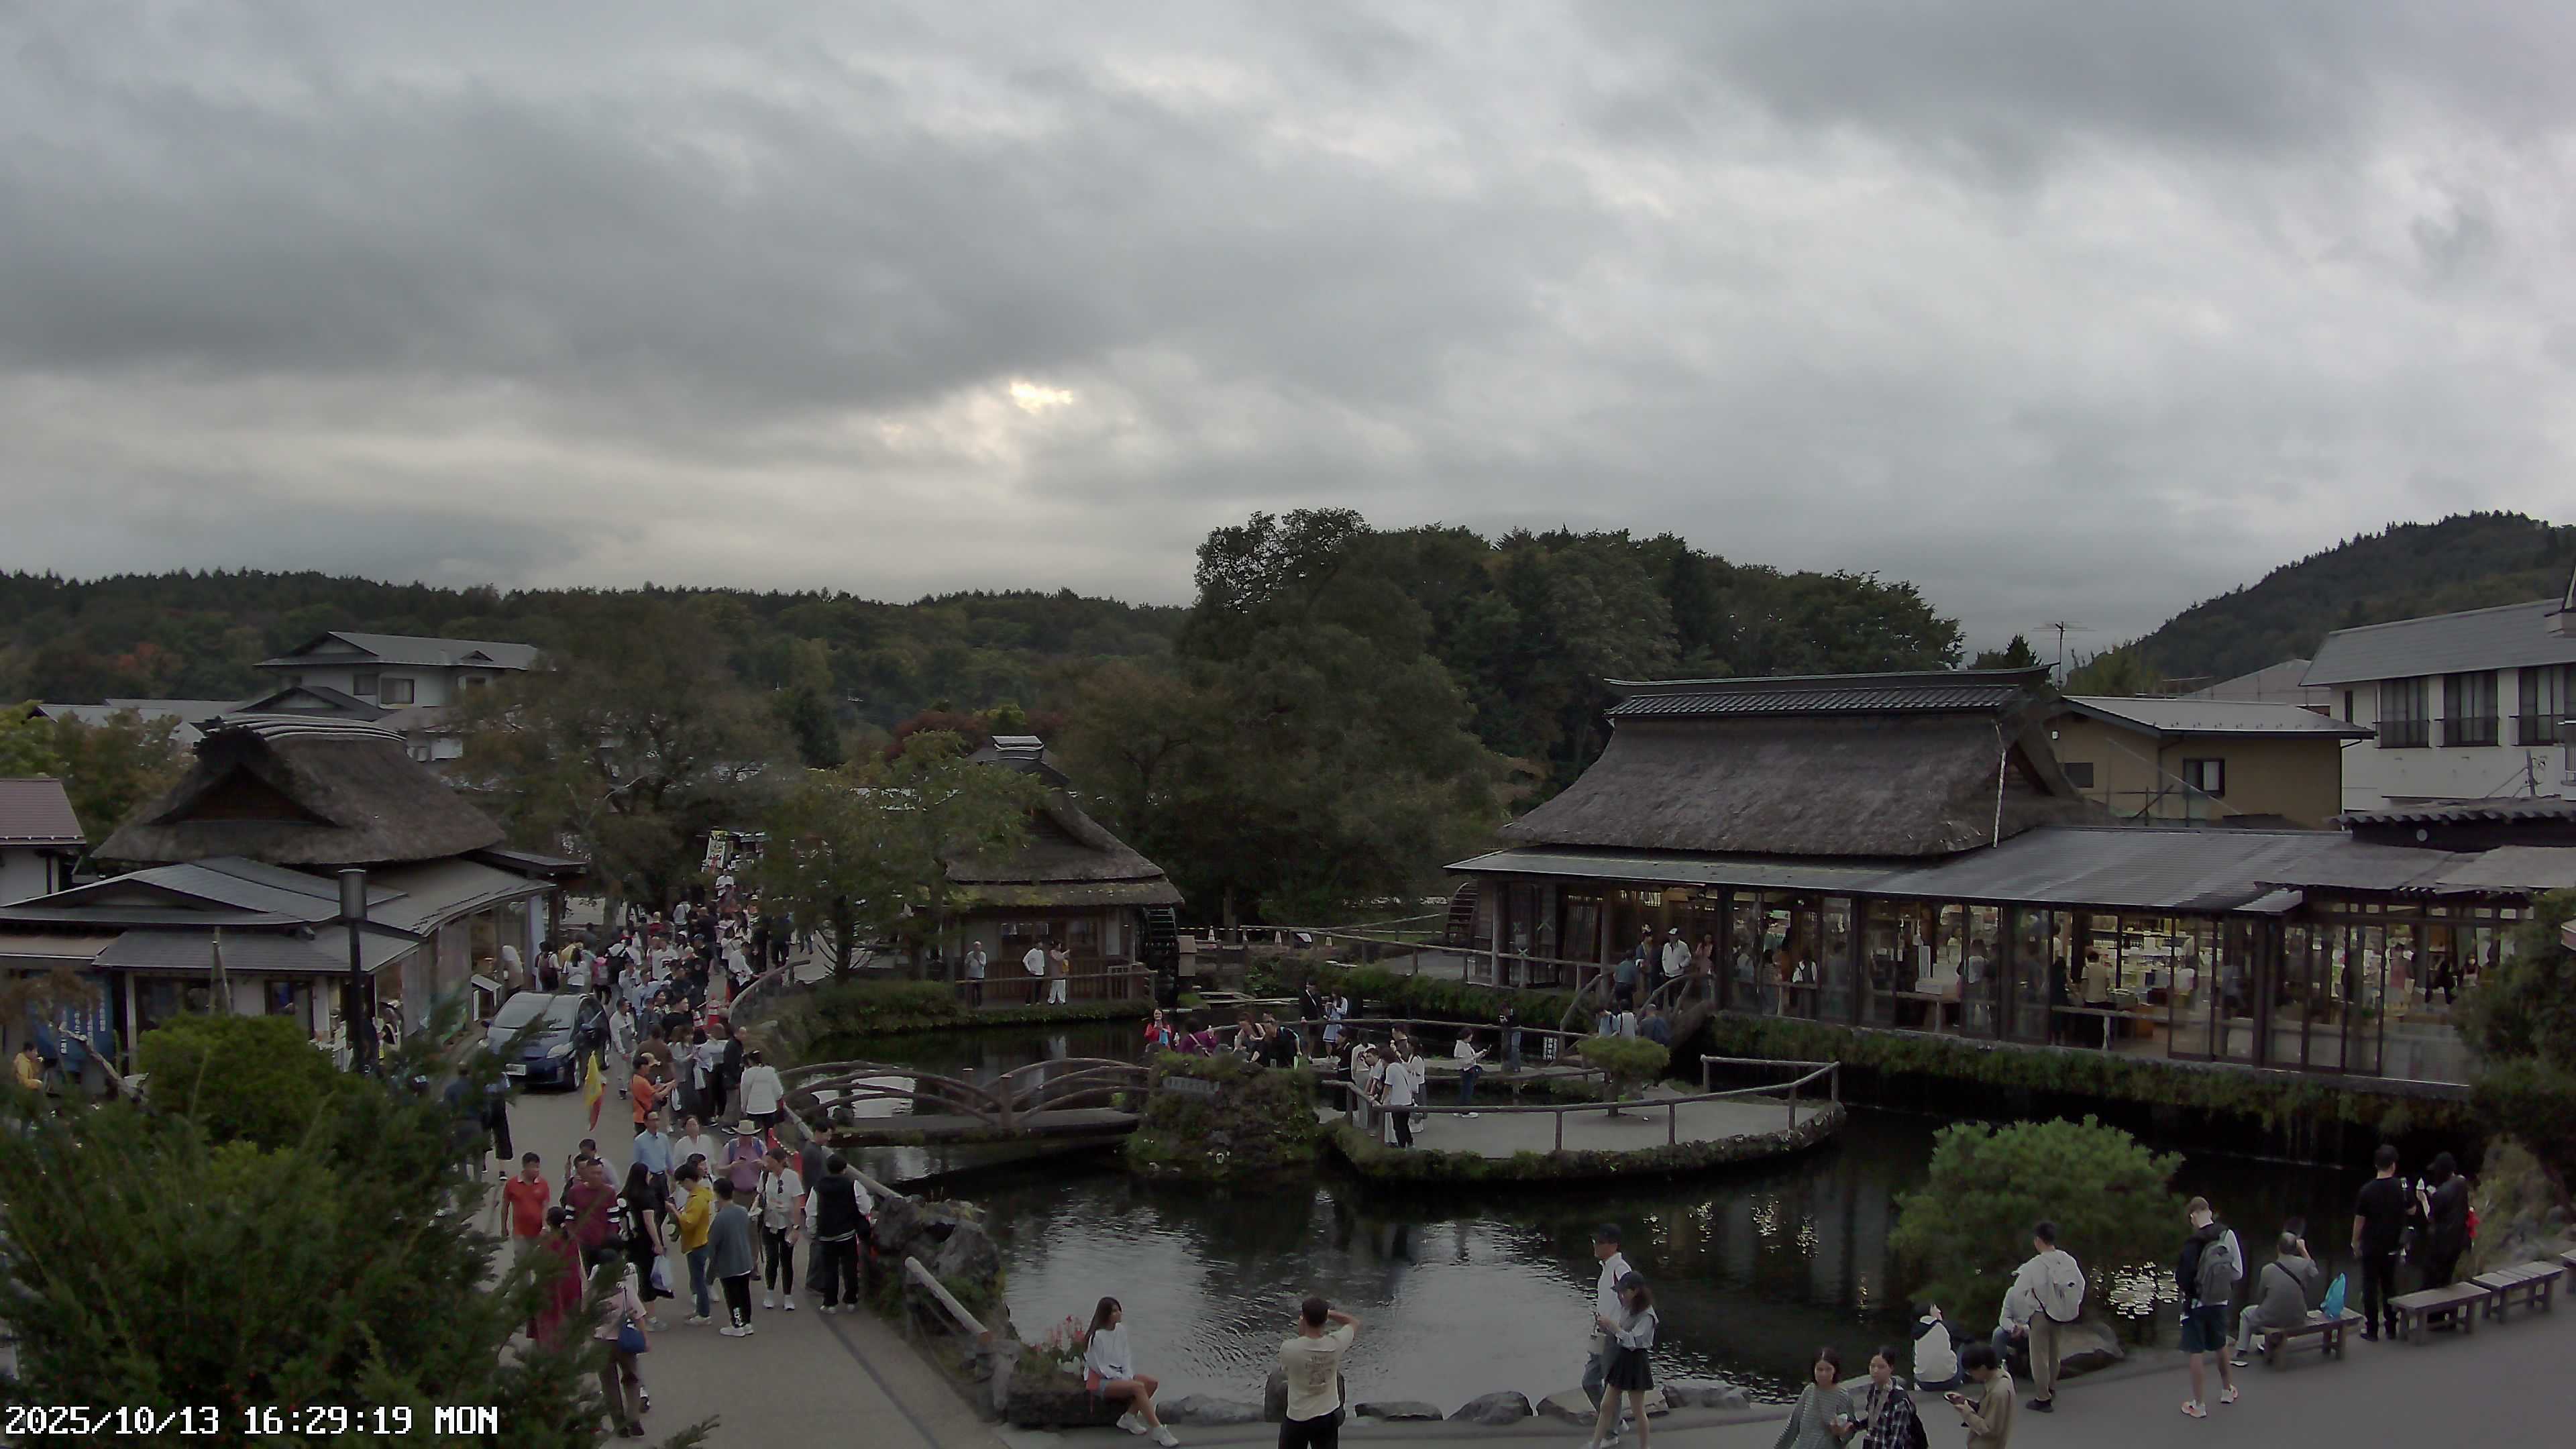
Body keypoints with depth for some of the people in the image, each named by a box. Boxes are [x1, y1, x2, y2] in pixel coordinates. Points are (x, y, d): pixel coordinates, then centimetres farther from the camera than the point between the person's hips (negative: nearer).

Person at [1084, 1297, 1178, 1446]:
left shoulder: (1120, 1330, 2)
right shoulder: (1098, 1336, -20)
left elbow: (1125, 1356, 9)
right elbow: (1101, 1367, -17)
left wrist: (1128, 1376, -7)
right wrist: (1122, 1379, -14)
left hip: (1119, 1375, 8)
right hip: (1100, 1380, -8)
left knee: (1153, 1383, -10)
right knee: (1138, 1387, -30)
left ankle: (1129, 1418, -7)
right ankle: (1157, 1431, -31)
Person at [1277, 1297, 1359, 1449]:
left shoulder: (1289, 1348, -26)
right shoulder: (1335, 1344, -18)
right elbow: (1355, 1323, 4)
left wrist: (1300, 1335, -3)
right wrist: (1329, 1312, -1)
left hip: (1298, 1419, -3)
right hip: (1329, 1416, 3)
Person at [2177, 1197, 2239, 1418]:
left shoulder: (2193, 1243, -23)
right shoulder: (2227, 1237, -6)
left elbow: (2184, 1277, -22)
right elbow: (2236, 1270, 2)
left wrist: (2178, 1277, -1)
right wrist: (2228, 1290, 14)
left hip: (2197, 1303, -6)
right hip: (2220, 1302, 6)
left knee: (2196, 1354, 3)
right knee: (2220, 1346, 25)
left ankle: (2199, 1405, 8)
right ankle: (2228, 1390, 41)